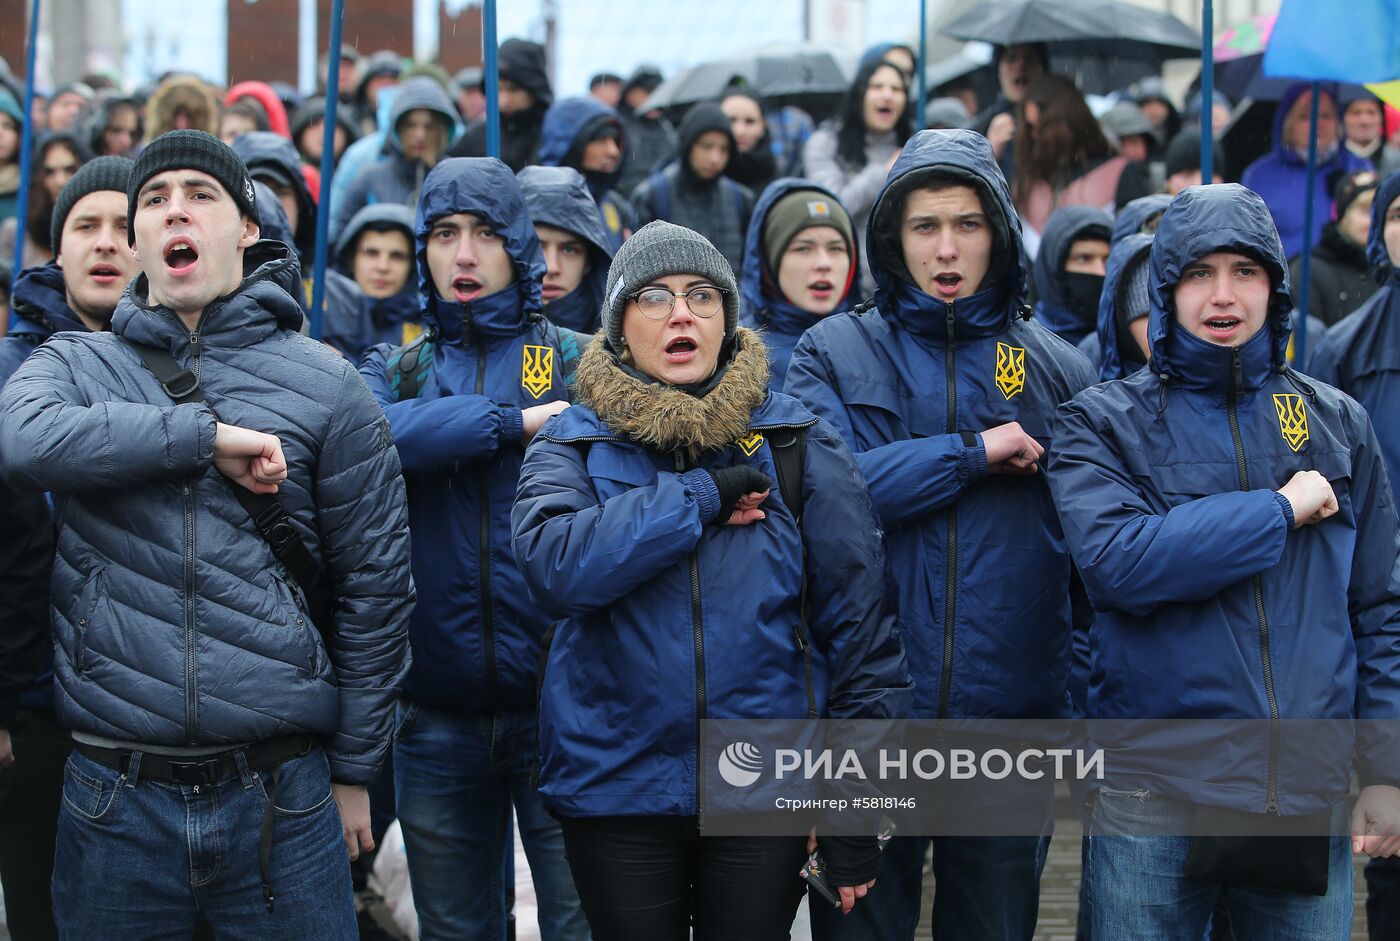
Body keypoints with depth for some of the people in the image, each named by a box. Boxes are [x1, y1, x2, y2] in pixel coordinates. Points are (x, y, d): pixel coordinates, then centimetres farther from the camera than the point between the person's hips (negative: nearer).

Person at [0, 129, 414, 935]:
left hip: (281, 803, -1)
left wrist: (354, 769, 5)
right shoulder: (76, 366, 6)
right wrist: (206, 437, -20)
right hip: (114, 802, 1)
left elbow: (375, 583, 4)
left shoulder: (326, 384, 2)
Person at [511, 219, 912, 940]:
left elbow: (857, 622, 1)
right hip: (616, 788, 0)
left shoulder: (798, 442, 3)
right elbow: (554, 566, -18)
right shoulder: (571, 445, 3)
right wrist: (701, 497, -18)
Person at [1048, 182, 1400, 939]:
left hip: (1312, 795, 3)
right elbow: (1117, 560, -18)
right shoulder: (1101, 424, 1)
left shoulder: (1337, 424, 10)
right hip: (1155, 799, -2)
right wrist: (1281, 509, -12)